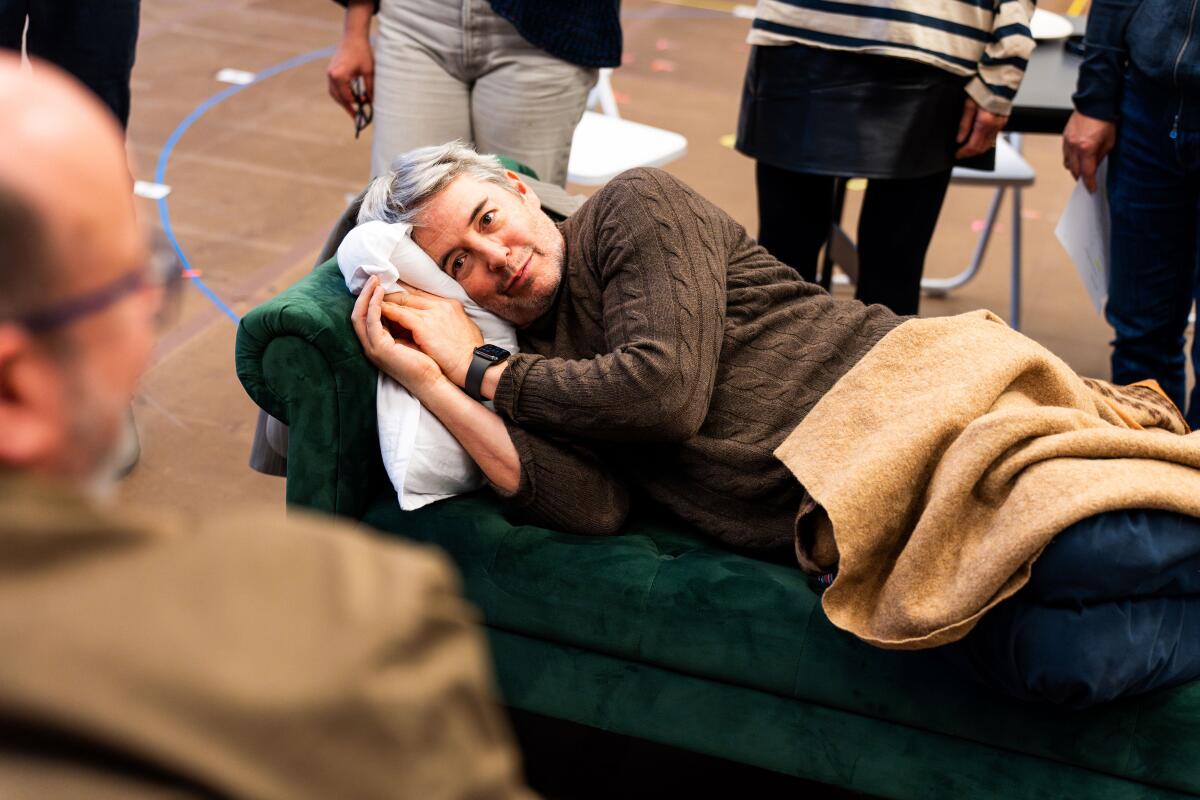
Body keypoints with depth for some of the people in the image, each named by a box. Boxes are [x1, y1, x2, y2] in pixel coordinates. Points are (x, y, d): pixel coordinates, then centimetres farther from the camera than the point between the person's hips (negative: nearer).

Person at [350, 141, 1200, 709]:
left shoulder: (633, 207, 7)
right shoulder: (537, 373, 18)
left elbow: (665, 390, -7)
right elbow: (594, 507, -3)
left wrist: (480, 369, 4)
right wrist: (434, 384, -2)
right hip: (852, 516, 3)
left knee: (1089, 545, -33)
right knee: (1053, 658, -26)